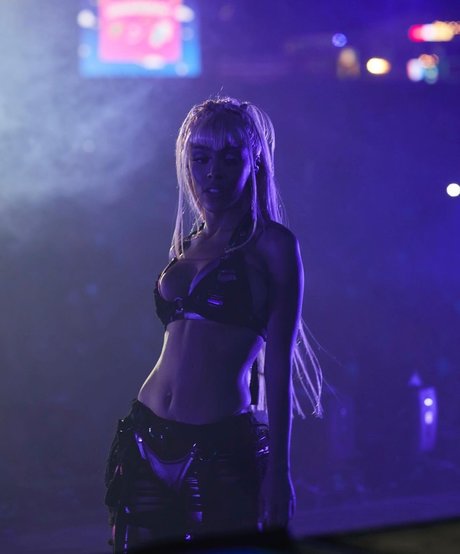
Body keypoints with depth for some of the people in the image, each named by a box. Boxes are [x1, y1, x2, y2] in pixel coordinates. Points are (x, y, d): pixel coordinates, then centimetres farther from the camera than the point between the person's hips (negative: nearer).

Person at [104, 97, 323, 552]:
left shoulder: (271, 243, -4)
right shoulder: (187, 244, 14)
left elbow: (278, 362, -8)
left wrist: (278, 472, -11)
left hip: (223, 451, -6)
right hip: (147, 439, 6)